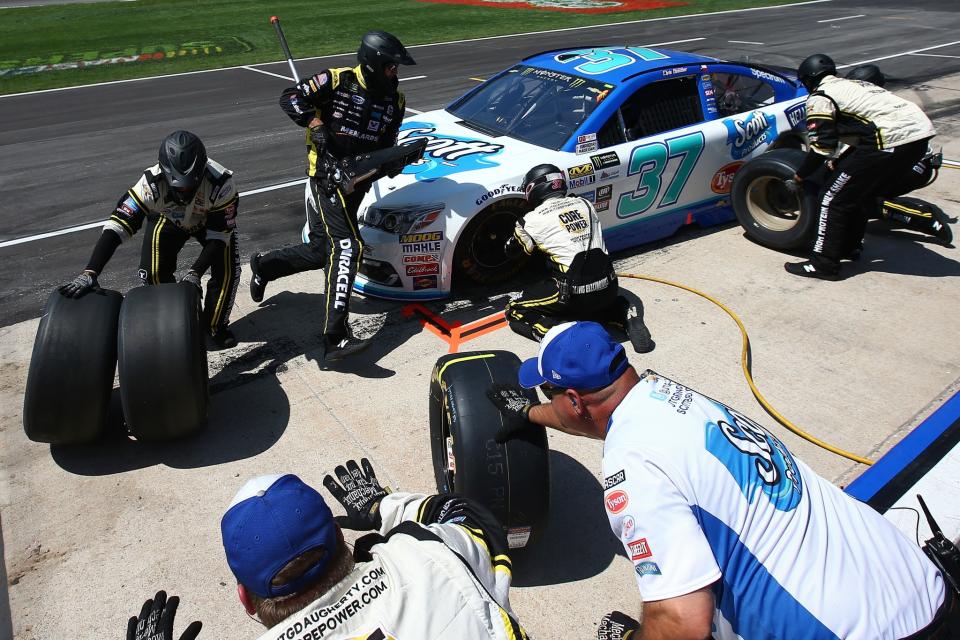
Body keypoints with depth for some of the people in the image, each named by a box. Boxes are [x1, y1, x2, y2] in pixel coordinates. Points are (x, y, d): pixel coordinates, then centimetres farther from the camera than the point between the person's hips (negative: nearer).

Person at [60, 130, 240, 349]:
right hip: (168, 219, 1)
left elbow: (219, 236, -32)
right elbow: (118, 225, -43)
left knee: (227, 271, -16)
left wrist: (195, 272, -43)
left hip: (211, 220, 0)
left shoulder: (220, 183, -41)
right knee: (154, 272, -15)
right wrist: (89, 273, -51)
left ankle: (216, 325, 10)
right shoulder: (151, 183, -40)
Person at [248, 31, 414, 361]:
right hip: (327, 174, -7)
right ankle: (335, 339, -25)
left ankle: (264, 265, 40)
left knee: (322, 250, 12)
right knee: (347, 247, -21)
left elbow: (386, 147, 12)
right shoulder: (337, 81, -7)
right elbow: (290, 98, -4)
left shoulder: (395, 101, 9)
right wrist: (316, 125, -18)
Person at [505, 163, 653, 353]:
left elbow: (512, 250, 16)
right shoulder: (585, 203, 11)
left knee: (514, 312, 9)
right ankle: (625, 314, 12)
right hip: (609, 288, 5)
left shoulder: (533, 219, -2)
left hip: (574, 293, -5)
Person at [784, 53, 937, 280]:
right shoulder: (853, 84, 30)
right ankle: (849, 246, 36)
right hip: (921, 134, 9)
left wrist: (800, 175, 13)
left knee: (834, 197, 0)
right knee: (864, 191, 25)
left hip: (891, 140, -9)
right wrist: (843, 163, 45)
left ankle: (823, 264, 1)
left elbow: (821, 147, 0)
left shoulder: (819, 97, 4)